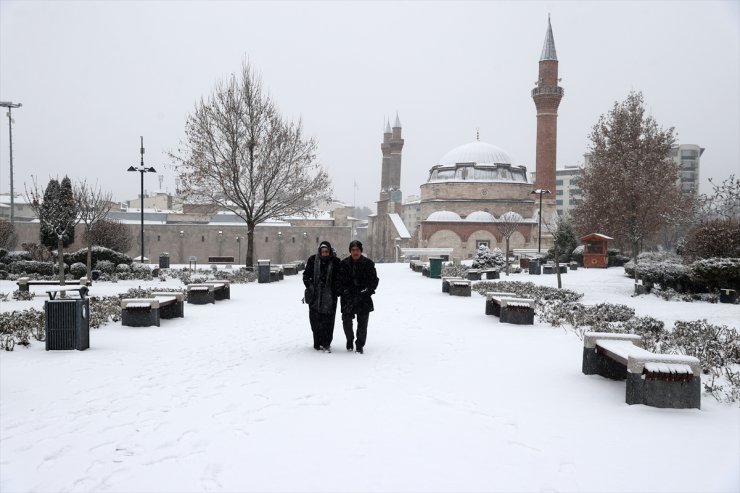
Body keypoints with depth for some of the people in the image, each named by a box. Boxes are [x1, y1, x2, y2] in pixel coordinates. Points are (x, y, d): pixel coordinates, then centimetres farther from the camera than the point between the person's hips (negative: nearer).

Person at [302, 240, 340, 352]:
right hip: (315, 295, 1)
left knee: (328, 320, -3)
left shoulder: (335, 262, 0)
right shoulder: (313, 260, 1)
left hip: (329, 296, -1)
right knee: (316, 320, 3)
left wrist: (337, 290, -4)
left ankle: (326, 343, 4)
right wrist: (309, 286, -5)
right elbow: (306, 274, 9)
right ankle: (317, 343, 13)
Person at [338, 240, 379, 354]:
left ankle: (360, 345, 16)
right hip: (348, 298, 1)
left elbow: (374, 280, 3)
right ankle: (349, 340, 27)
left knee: (362, 323, 1)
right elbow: (340, 281, 5)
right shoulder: (344, 264, 4)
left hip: (364, 298, -1)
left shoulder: (368, 263, 1)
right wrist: (344, 292, -9)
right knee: (346, 321, 0)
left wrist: (367, 291, -9)